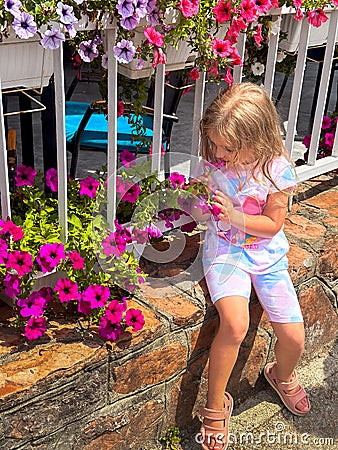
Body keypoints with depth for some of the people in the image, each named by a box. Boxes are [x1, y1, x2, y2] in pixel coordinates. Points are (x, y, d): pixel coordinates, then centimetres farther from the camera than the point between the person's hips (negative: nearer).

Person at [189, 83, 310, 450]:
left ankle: (282, 375, 33)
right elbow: (204, 216, 7)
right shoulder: (214, 161, -7)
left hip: (267, 254, 1)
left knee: (293, 336, -6)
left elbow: (272, 224, -8)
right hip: (224, 251, -1)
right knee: (235, 323, -28)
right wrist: (196, 201, -15)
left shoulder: (276, 168, -13)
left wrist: (235, 216, -22)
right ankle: (215, 404, -5)